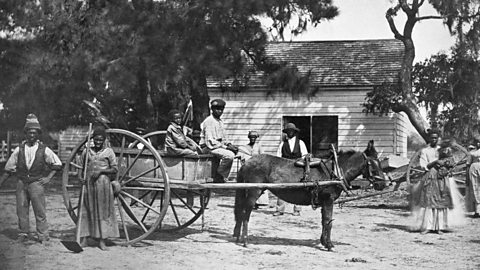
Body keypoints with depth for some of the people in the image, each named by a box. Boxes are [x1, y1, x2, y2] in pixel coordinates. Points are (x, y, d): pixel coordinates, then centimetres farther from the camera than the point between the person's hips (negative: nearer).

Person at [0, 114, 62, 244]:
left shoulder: (44, 150, -2)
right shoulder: (19, 150, 3)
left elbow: (57, 164, 7)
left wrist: (48, 177, -1)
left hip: (37, 183, -2)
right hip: (22, 183, 2)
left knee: (40, 211, -3)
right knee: (21, 209, 4)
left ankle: (43, 236, 3)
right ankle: (24, 233, 17)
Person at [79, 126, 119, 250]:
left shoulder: (108, 152, 4)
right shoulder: (87, 151, 10)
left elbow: (115, 169, 0)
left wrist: (101, 171, -14)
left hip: (103, 183, -2)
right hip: (89, 183, 2)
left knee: (103, 211, 0)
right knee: (87, 211, 1)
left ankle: (102, 241, 4)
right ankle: (83, 239, 4)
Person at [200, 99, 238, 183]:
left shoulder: (220, 122, 18)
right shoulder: (209, 121, -11)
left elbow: (223, 139, 23)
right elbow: (210, 142, -18)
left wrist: (229, 144, 1)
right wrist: (225, 147, -19)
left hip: (219, 146, 10)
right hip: (208, 148, -10)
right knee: (229, 155, -28)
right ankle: (218, 176, -13)